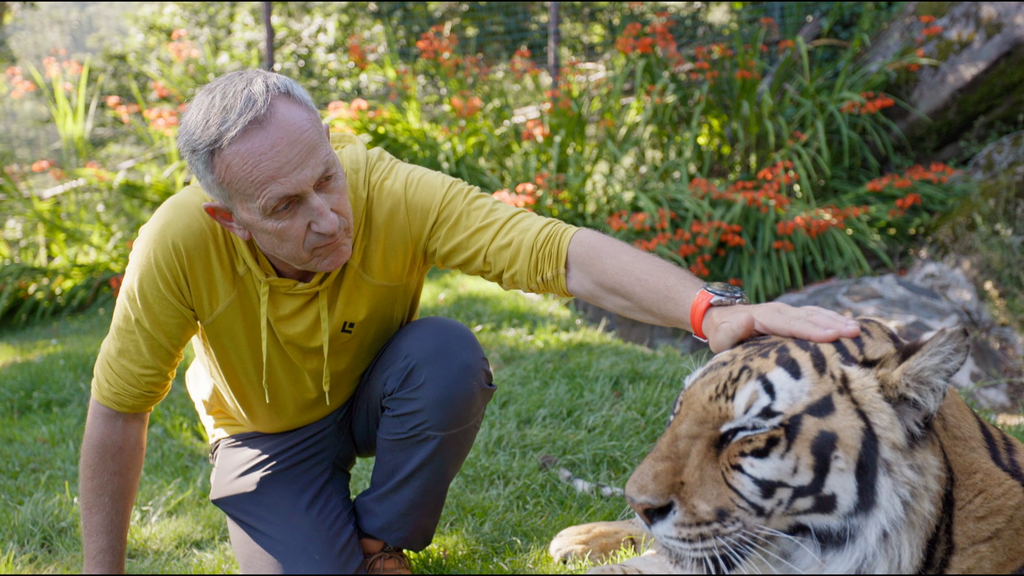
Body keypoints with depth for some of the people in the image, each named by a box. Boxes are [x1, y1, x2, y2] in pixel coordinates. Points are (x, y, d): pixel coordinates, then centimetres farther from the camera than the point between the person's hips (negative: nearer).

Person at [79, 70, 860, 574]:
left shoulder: (394, 194, -33)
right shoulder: (179, 246, -33)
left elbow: (568, 255, -41)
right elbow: (118, 412, -21)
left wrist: (708, 312, -58)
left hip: (377, 395, 1)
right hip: (272, 432, 0)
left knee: (450, 353, -33)